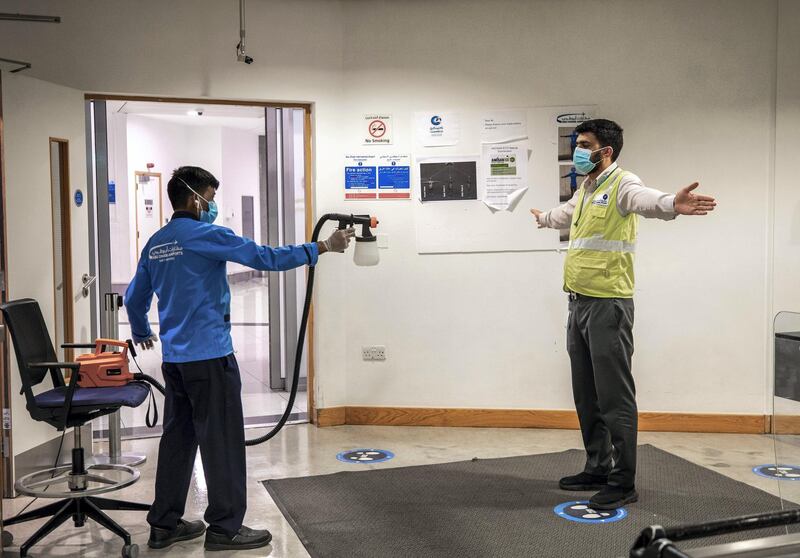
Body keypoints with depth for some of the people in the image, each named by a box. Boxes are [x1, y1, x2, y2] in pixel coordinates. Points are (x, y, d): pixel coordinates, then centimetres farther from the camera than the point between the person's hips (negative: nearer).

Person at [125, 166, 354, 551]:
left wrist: (142, 333, 39)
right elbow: (265, 258, -17)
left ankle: (164, 523, 21)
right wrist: (323, 247, -13)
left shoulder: (155, 244, 12)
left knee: (178, 436, 14)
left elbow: (134, 298, 21)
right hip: (209, 356, -8)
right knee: (222, 441, 0)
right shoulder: (205, 235, -11)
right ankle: (225, 528, 6)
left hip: (174, 358, 8)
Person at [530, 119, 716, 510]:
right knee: (586, 396, 16)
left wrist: (671, 205, -58)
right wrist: (543, 218, 62)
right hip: (578, 304, 9)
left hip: (608, 306, -9)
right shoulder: (584, 190, 17)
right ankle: (597, 469, 28)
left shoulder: (622, 184, -10)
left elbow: (644, 199, -35)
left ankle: (623, 483, 6)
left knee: (614, 397, -3)